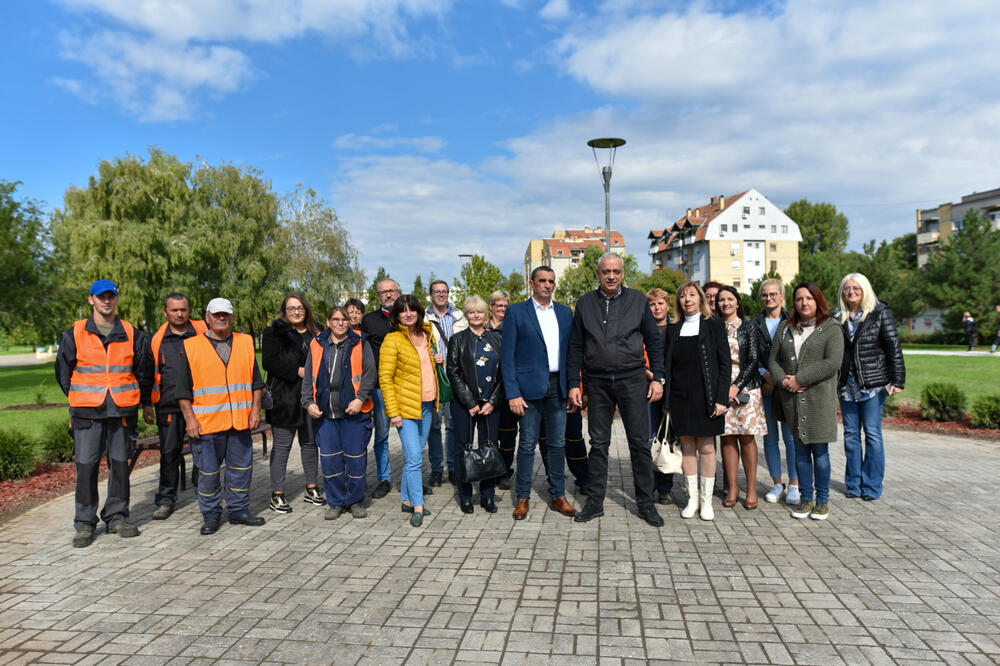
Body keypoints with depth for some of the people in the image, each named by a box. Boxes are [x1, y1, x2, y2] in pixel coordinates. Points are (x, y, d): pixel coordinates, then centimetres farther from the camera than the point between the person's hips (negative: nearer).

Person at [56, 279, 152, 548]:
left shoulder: (131, 335, 7)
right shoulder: (74, 334, 4)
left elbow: (144, 371, 15)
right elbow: (63, 370, 12)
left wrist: (139, 400, 13)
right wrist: (79, 399, 12)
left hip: (123, 412, 1)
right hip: (87, 413, -1)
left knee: (120, 464, 7)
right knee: (86, 466, -1)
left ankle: (116, 517, 20)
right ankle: (85, 523, 10)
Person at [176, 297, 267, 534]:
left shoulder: (246, 343, 10)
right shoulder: (191, 346, 2)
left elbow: (256, 380, 13)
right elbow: (183, 388, 2)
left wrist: (256, 409, 4)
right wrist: (190, 418, -5)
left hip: (240, 421, 3)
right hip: (206, 423, -2)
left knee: (241, 468, 9)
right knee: (208, 471, 4)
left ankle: (239, 510, 23)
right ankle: (211, 515, 18)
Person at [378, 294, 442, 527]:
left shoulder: (427, 335, 10)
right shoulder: (392, 340, -8)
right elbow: (385, 377, -11)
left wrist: (439, 359, 3)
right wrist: (393, 412, -16)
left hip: (427, 405, 6)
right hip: (405, 405, -6)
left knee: (416, 455, 13)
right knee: (414, 458, -8)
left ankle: (407, 499, 25)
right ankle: (417, 506, 2)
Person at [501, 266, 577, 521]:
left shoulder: (565, 313, 11)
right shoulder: (516, 312, -1)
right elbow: (507, 356, -5)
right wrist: (512, 393, -12)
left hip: (557, 386, 4)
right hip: (529, 387, -4)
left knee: (558, 443, 9)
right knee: (527, 444, 3)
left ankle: (558, 496, 22)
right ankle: (522, 498, 15)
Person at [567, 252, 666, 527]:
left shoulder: (638, 300, 5)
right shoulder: (585, 303, 7)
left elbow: (654, 341, 7)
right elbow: (575, 347, 8)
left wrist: (657, 378, 0)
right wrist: (574, 384, 2)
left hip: (632, 380, -1)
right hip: (597, 383, 1)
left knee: (640, 443, 3)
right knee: (598, 444, 7)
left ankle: (646, 503, 15)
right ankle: (595, 502, 18)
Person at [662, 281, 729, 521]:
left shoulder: (714, 325, 1)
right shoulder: (673, 329, 11)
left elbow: (725, 363, -2)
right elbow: (668, 365, 11)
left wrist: (721, 398, -10)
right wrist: (667, 401, 5)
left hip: (705, 396, -3)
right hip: (680, 396, 3)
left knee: (706, 447, 2)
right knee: (687, 447, 7)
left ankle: (706, 501, 13)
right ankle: (692, 499, 16)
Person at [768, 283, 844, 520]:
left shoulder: (831, 328, 0)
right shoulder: (785, 327, 14)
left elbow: (833, 362, -12)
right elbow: (773, 359, 12)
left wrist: (800, 379, -14)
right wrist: (783, 380, -6)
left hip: (819, 397, -4)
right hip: (792, 398, 4)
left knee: (819, 449, 1)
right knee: (800, 448, 8)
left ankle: (822, 499, 15)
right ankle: (806, 498, 18)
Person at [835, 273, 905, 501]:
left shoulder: (880, 313, -1)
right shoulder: (838, 317, 7)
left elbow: (894, 348, -4)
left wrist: (897, 380, -10)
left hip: (872, 385, -3)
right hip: (847, 385, 3)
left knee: (873, 434, 1)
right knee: (850, 434, 9)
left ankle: (872, 487, 12)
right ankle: (853, 484, 19)